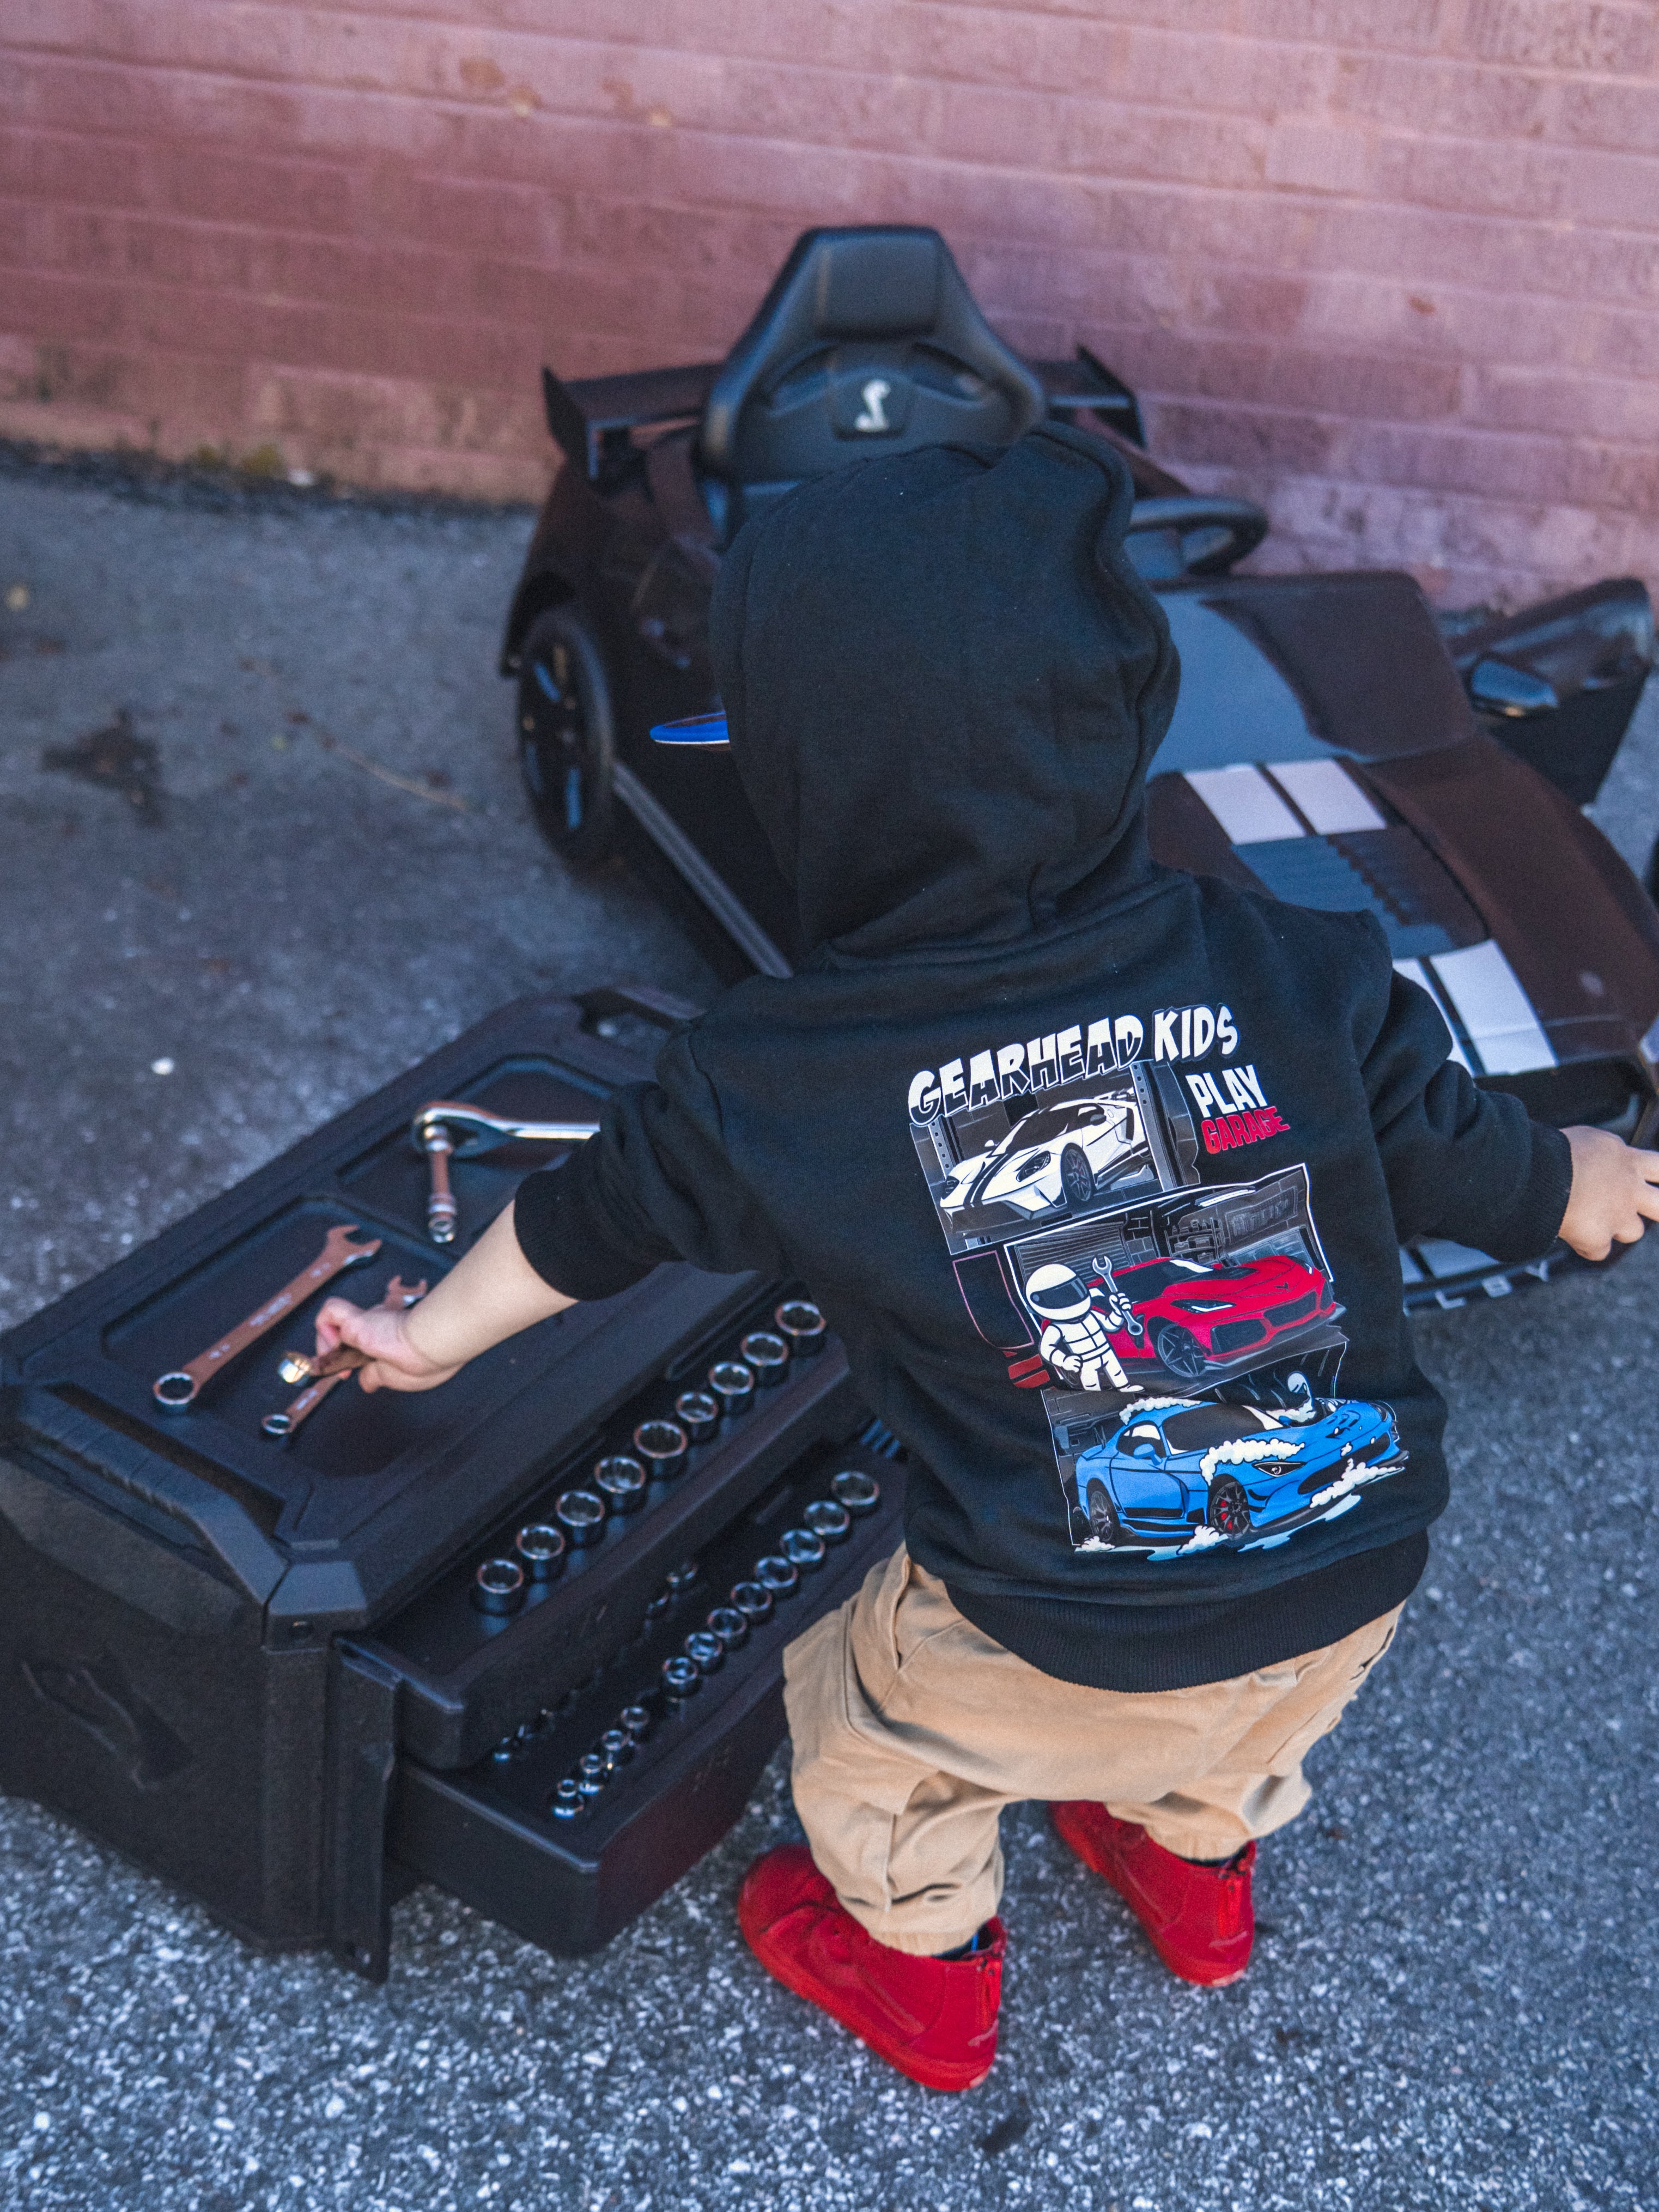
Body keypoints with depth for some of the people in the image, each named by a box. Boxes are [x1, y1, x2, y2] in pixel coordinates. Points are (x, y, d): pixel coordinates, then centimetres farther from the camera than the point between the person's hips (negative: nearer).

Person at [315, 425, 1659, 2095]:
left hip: (1060, 1645, -3)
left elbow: (594, 1215, 3)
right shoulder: (1298, 979, -15)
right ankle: (1200, 1867, 63)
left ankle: (921, 1962, 52)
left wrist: (440, 1331, 24)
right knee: (1230, 1736, 37)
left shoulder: (773, 1087, -17)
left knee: (869, 1721, 29)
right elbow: (1461, 1157, 1)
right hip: (1357, 1584, 3)